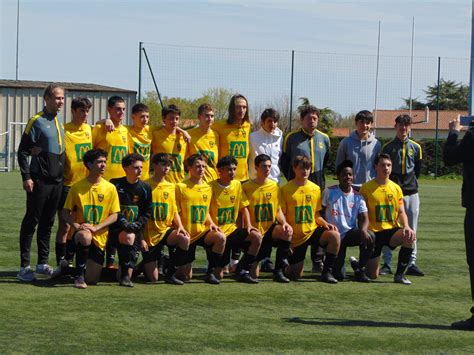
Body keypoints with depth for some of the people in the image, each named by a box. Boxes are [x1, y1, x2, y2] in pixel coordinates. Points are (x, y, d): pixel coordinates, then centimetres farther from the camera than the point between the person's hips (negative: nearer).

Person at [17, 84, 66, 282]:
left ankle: (42, 265, 17)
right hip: (39, 181, -7)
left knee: (47, 223, 11)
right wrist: (26, 177, -16)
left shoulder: (59, 123, 14)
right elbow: (23, 150, -10)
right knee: (31, 222, -4)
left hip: (57, 181, 7)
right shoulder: (37, 121, -9)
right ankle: (25, 267, -1)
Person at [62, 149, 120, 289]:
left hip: (100, 237, 2)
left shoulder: (110, 188, 1)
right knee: (85, 237, -41)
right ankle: (79, 275, -25)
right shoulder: (77, 187, -1)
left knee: (92, 280, -2)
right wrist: (76, 225, -18)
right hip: (81, 232, -2)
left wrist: (96, 227, -16)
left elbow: (114, 215, -1)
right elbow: (65, 213, 2)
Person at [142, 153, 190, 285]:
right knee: (153, 278, -9)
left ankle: (170, 273, -11)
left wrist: (180, 226, -6)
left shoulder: (171, 187, 8)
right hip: (149, 234, -4)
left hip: (166, 230, 4)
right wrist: (141, 238, -12)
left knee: (184, 239, -31)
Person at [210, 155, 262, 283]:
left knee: (257, 236, -22)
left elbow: (244, 207, 14)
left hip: (232, 229, 5)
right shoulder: (212, 187, -6)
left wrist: (248, 225, -1)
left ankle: (242, 270, -13)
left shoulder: (237, 185, 9)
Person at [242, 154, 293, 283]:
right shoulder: (246, 187, -4)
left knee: (287, 231, -34)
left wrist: (284, 222, -13)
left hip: (271, 229, 2)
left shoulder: (275, 186, 6)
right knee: (254, 274, -10)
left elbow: (278, 210, 7)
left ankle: (278, 271, -21)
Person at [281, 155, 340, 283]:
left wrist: (326, 224, -6)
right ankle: (289, 264, 35)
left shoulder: (315, 188, 7)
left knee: (334, 235, -29)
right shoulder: (286, 189, -4)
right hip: (295, 236, -3)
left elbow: (316, 215, 12)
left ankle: (327, 272, -18)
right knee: (295, 275, -3)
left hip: (313, 230, 3)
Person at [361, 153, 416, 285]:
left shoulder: (396, 188, 7)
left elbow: (401, 212, 6)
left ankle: (399, 274, -16)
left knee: (410, 237, -32)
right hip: (374, 233, -3)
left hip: (392, 230, 3)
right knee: (373, 275, -6)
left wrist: (406, 226, -14)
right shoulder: (366, 188, -3)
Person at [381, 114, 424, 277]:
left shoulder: (415, 147, 9)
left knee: (412, 230, 3)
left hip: (411, 192, 2)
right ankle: (387, 264, 1)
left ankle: (412, 264, 7)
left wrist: (411, 183, 9)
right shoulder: (388, 147, 3)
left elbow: (418, 170, 15)